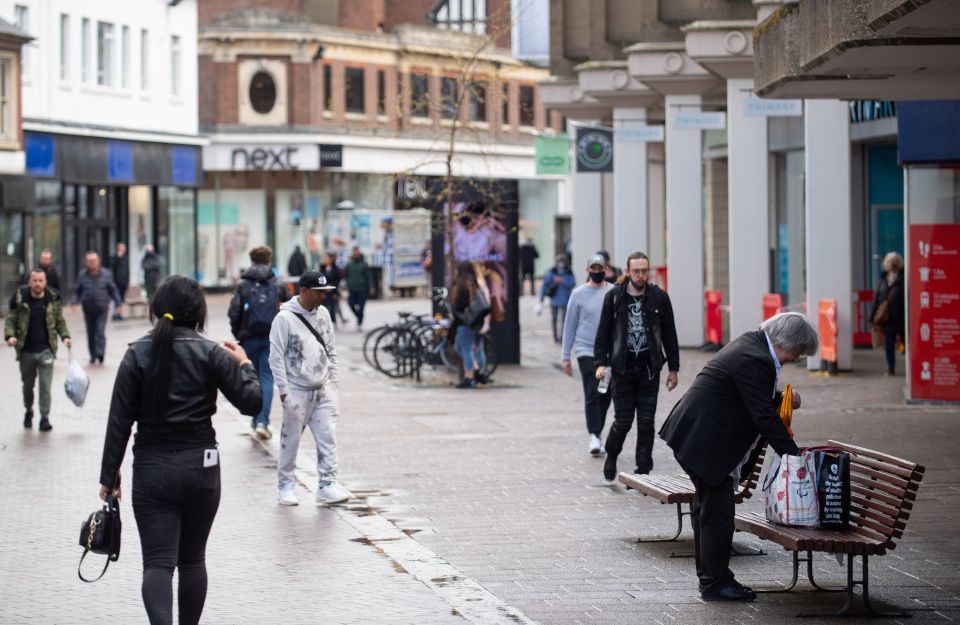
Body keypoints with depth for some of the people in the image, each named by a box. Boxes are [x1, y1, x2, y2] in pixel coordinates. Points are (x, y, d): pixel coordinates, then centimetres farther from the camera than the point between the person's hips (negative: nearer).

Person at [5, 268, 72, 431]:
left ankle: (45, 417, 1)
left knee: (45, 386, -6)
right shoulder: (20, 298, -4)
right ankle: (28, 412, 38)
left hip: (46, 350, -1)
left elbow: (60, 321, 9)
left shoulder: (53, 299, -1)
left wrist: (65, 336, -6)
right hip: (26, 350, 1)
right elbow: (11, 320, 0)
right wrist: (10, 335, -18)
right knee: (28, 385, 16)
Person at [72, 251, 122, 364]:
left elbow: (113, 290, 7)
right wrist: (74, 302, -7)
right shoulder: (82, 275, 3)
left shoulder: (106, 274, 1)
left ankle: (100, 354, -17)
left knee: (100, 332, -14)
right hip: (88, 310, 2)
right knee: (91, 334, 6)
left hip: (102, 309, -2)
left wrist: (119, 304, 4)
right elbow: (77, 291, 8)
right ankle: (93, 355, 17)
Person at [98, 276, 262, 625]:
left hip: (151, 470, -1)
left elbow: (119, 421, -4)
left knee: (158, 563, -4)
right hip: (200, 467, 1)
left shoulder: (138, 353, -4)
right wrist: (244, 365, 12)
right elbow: (251, 402, -6)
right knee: (192, 560, 16)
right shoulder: (211, 353, -6)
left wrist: (109, 475, 1)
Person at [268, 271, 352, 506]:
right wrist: (284, 391, -12)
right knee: (291, 440, 4)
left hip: (323, 390, 5)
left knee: (327, 438, -3)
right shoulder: (285, 318, -11)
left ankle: (327, 485, -2)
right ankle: (286, 487, 15)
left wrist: (334, 382, 11)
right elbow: (276, 357, -10)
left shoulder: (323, 313, 8)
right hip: (297, 391, -5)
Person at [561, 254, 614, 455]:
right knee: (592, 394, -13)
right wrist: (565, 356, 5)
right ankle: (594, 437, -15)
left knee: (605, 396, 7)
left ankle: (597, 432, 20)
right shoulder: (579, 294, 2)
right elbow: (570, 325, 7)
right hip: (586, 350, -2)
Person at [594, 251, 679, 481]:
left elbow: (669, 335, 7)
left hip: (649, 369, 1)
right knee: (623, 421, 0)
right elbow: (603, 332, 3)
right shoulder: (614, 297, 0)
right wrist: (601, 362, -6)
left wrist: (673, 368, 5)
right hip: (622, 368, -1)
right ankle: (611, 455, 28)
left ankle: (643, 471, 8)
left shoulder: (659, 298, 2)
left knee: (646, 422, 0)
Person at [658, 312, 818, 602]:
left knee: (707, 504, 17)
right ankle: (716, 582, 2)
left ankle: (709, 577, 26)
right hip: (703, 439, -11)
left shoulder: (751, 343, 9)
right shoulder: (755, 360, -22)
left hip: (695, 433, 11)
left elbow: (757, 398, 23)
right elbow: (764, 417, -23)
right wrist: (793, 455, -19)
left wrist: (782, 399, 6)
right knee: (717, 511, -5)